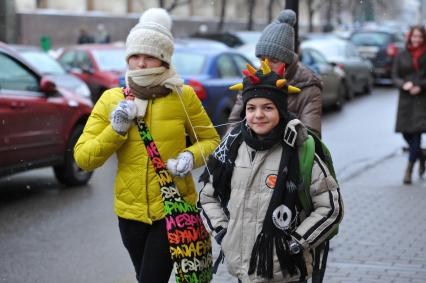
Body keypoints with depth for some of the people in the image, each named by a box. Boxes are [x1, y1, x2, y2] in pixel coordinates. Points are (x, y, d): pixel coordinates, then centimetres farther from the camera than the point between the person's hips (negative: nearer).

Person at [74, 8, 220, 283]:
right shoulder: (111, 100, -2)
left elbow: (211, 140, 5)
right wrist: (115, 130, -17)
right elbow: (83, 157, -2)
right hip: (130, 210, 3)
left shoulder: (183, 96, -6)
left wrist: (190, 157, -15)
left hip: (173, 208, -3)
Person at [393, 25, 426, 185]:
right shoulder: (401, 56, 6)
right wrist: (403, 84, -12)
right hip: (405, 99, 3)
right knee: (406, 133, 5)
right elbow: (395, 76, 7)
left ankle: (409, 169, -4)